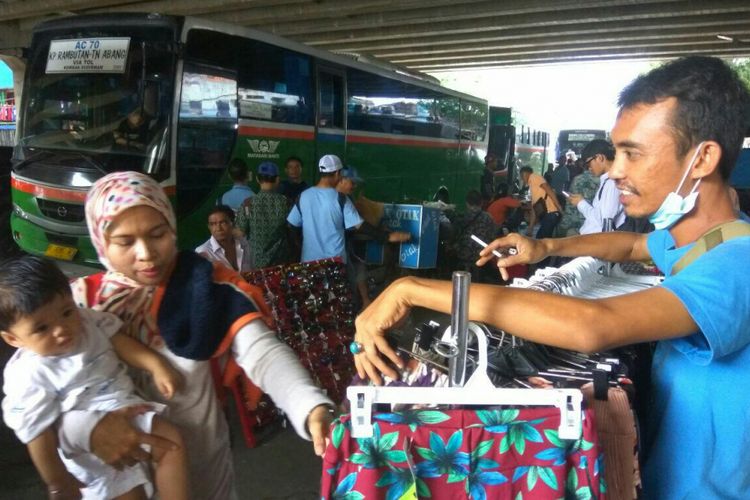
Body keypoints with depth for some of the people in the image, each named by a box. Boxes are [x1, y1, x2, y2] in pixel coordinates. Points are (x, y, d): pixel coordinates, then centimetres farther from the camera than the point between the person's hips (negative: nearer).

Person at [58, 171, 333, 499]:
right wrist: (87, 428, -36)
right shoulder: (78, 303, -11)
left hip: (203, 461, 0)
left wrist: (312, 409, -46)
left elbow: (263, 353, -27)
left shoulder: (207, 288, -14)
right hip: (116, 469, 1)